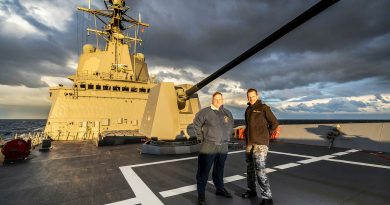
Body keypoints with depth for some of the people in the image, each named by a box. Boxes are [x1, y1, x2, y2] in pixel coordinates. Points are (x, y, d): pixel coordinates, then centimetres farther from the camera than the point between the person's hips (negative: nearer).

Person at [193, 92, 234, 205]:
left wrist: (227, 138, 15)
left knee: (219, 170, 21)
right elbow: (196, 124, -2)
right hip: (209, 146, -5)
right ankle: (201, 194, 17)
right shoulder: (205, 112, -10)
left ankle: (220, 189, 40)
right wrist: (201, 138, -2)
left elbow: (231, 127, 22)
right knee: (204, 170, 2)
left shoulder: (228, 113, 7)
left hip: (223, 147, 5)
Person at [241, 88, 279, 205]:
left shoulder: (264, 108, -5)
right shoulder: (248, 110, 14)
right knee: (250, 169, 16)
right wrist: (247, 134, 12)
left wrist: (266, 135, 1)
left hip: (260, 144, -7)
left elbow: (275, 123, -4)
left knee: (260, 170, -11)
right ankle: (252, 190, 32)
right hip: (249, 144, 7)